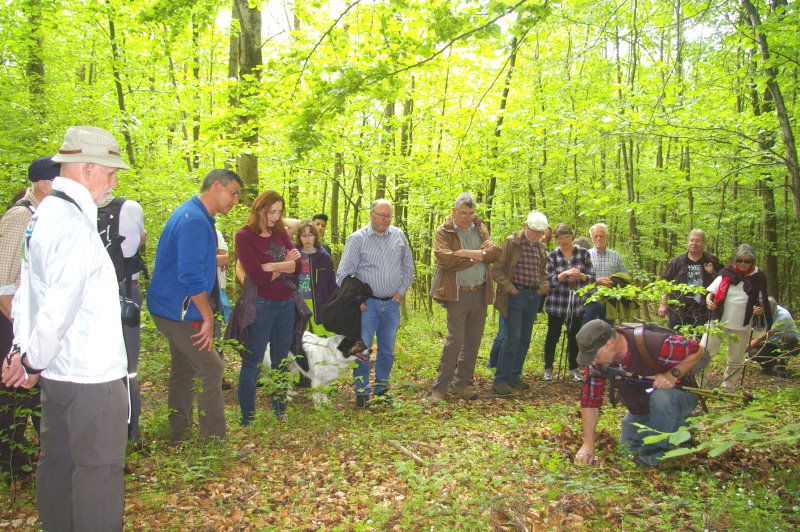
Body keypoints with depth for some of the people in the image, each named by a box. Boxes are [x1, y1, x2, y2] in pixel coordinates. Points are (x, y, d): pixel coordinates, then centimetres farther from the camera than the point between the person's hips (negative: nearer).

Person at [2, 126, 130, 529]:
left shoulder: (43, 214, 9)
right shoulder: (75, 225, -21)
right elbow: (58, 308, -26)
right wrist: (33, 361, -12)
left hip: (56, 371, 10)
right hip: (90, 374, -9)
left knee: (57, 461, 22)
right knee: (99, 469, 4)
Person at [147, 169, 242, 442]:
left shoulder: (194, 216, 13)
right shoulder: (195, 220, -21)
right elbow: (191, 278, -26)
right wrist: (208, 316, -18)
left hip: (175, 310, 11)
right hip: (180, 312, -11)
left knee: (184, 371, 17)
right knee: (212, 371, -6)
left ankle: (179, 437, 28)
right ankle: (215, 443, 2)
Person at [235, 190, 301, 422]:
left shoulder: (280, 233, 8)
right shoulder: (244, 236, -10)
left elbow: (298, 265, -3)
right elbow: (259, 276, -19)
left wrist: (273, 266, -17)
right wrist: (285, 265, -7)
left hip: (287, 303, 6)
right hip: (261, 305, -6)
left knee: (281, 359, 16)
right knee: (252, 362, 3)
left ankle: (279, 409, 29)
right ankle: (247, 416, 14)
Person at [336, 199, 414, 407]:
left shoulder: (398, 236, 6)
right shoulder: (357, 238, -4)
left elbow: (408, 267, 17)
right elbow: (343, 274, -4)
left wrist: (402, 290, 7)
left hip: (392, 303, 4)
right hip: (367, 304, -3)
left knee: (387, 350, 11)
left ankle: (382, 389, 25)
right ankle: (362, 392, 10)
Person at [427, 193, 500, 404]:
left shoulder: (480, 228, 14)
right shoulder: (443, 232, -3)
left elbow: (495, 253, 3)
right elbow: (445, 259, -19)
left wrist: (467, 253, -13)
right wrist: (477, 256, -10)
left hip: (480, 293, 6)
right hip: (458, 294, -5)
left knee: (473, 341, 9)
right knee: (455, 340, -9)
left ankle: (462, 382, 22)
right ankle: (440, 387, 1)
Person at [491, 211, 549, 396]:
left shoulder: (540, 247, 13)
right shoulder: (511, 242, -8)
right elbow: (497, 269, -10)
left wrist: (542, 287, 9)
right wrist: (510, 289, -14)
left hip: (534, 296, 7)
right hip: (516, 295, -7)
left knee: (524, 339, 10)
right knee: (513, 337, -11)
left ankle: (514, 376, 21)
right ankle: (500, 380, -6)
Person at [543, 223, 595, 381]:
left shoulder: (583, 253, 0)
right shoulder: (552, 256, -3)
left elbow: (591, 278, -1)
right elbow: (551, 281, -8)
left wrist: (581, 275, -22)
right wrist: (565, 274, -25)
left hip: (577, 303, 1)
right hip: (556, 303, -1)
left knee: (574, 336, 10)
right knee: (553, 335, 7)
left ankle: (574, 368, 25)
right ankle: (548, 368, 19)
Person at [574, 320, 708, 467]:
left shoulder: (653, 344, -36)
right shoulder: (597, 357, -20)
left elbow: (699, 353, -23)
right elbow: (590, 399, -16)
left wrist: (673, 375, -36)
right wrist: (588, 444, -18)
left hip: (679, 394, -6)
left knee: (661, 396, -37)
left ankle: (650, 459, -19)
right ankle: (673, 426, 26)